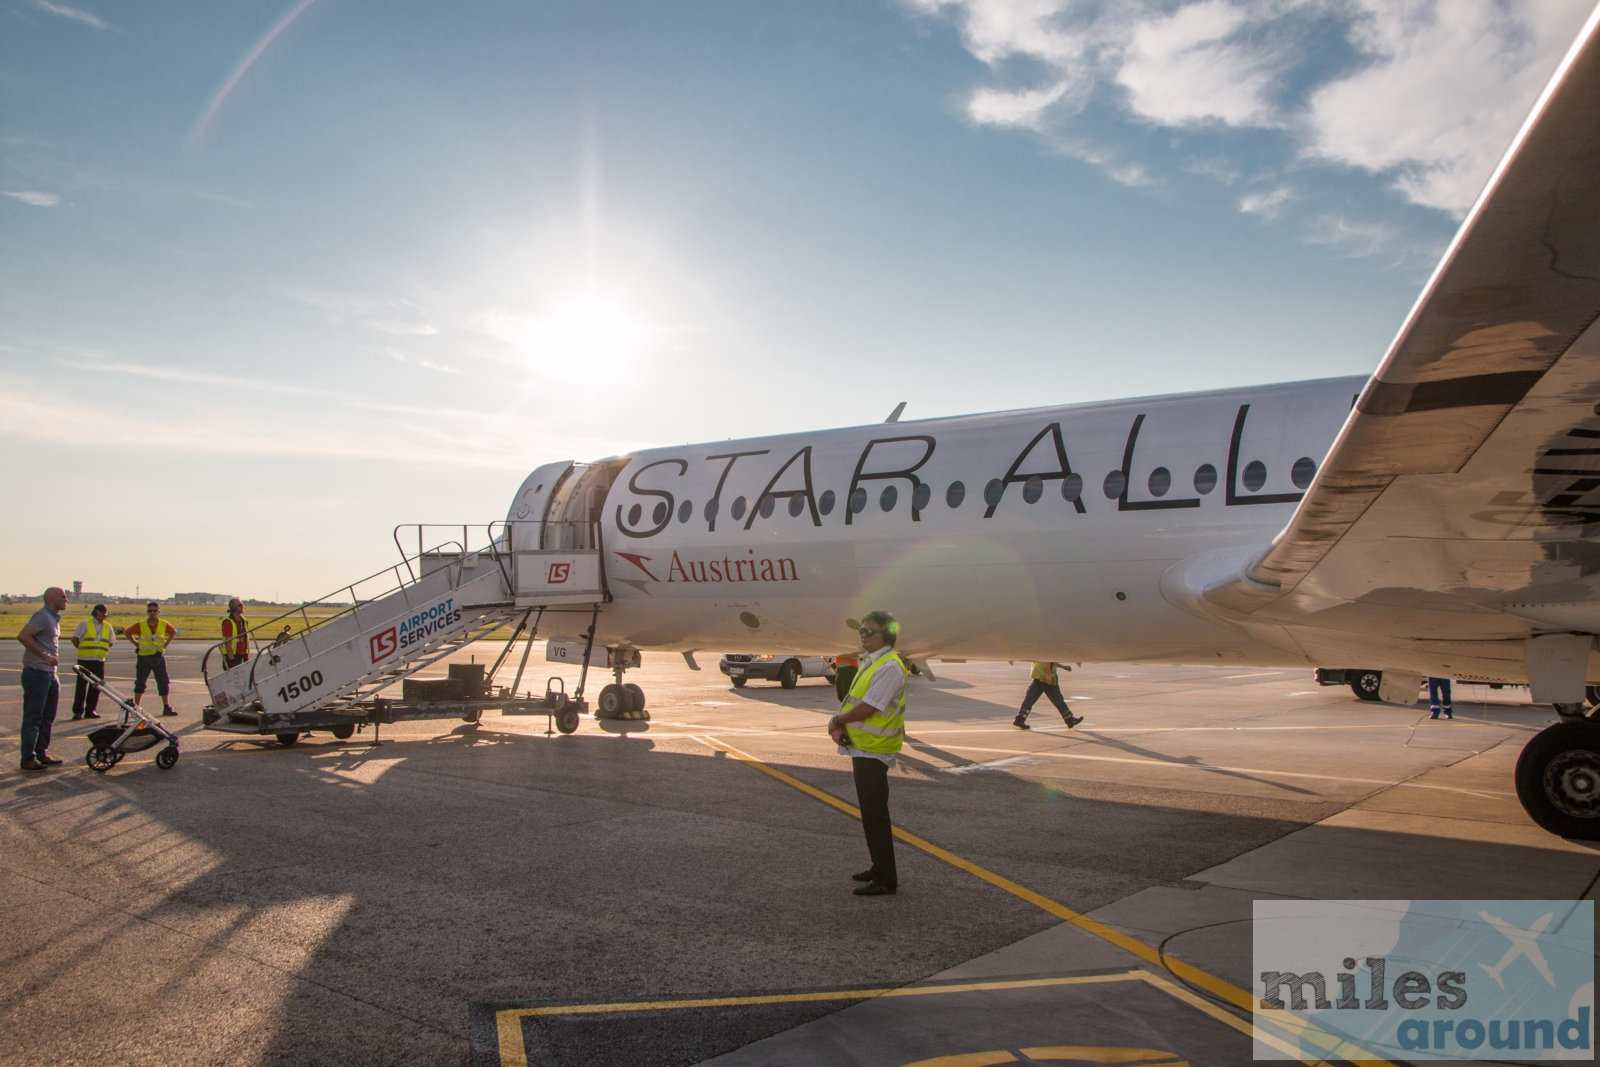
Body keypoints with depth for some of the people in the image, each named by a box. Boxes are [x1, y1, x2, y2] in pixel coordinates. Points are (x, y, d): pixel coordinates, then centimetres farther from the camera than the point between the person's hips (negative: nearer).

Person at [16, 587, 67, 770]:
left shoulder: (54, 618, 15)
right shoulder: (42, 616, -15)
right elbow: (23, 636, -29)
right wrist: (45, 656, -27)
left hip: (49, 674, 10)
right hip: (36, 673, -10)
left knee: (47, 717, 15)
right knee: (33, 718, -3)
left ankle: (42, 754, 24)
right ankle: (28, 759, 3)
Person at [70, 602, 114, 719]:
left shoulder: (108, 627, 9)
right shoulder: (85, 624, -2)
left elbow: (110, 642, 18)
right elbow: (75, 639, 0)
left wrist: (103, 651, 8)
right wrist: (83, 649, 4)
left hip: (99, 661, 4)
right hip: (84, 659, -4)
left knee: (96, 686, 4)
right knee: (82, 685, -2)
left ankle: (90, 710, 11)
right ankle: (78, 711, 3)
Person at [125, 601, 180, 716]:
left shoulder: (164, 624, 1)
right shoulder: (140, 625, -5)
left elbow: (173, 632, 18)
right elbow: (127, 632, 5)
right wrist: (137, 644, -1)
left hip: (159, 657, 2)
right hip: (144, 657, -2)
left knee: (164, 682, 3)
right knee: (140, 683, 2)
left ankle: (166, 707, 9)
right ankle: (136, 707, 10)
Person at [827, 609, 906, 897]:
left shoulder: (889, 667, -20)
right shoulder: (868, 662, 13)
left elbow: (867, 708, -24)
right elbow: (853, 701, 15)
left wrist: (838, 720, -9)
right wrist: (840, 725, -3)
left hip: (874, 751, -10)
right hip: (862, 747, 10)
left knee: (875, 814, -5)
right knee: (870, 811, 18)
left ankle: (886, 879, 3)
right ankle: (880, 867, 30)